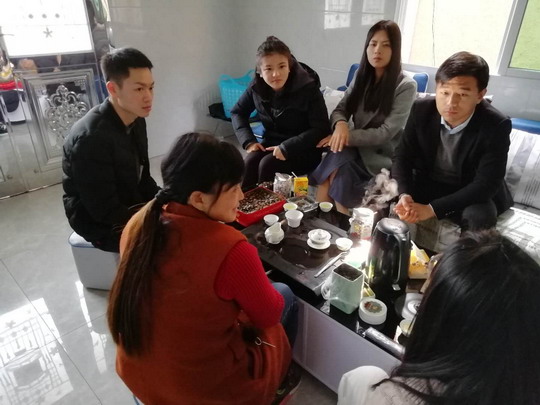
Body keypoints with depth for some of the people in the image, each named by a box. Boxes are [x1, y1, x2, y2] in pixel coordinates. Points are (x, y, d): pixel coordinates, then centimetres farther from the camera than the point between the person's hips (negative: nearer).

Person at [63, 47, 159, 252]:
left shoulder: (135, 120, -2)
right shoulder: (91, 138, -28)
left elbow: (142, 178, 7)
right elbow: (106, 211, -25)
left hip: (130, 203, 8)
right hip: (99, 221, -8)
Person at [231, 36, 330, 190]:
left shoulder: (308, 88, -19)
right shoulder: (256, 87, -6)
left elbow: (321, 129, -21)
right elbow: (237, 112, 7)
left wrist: (287, 148, -28)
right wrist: (248, 141, -9)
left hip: (304, 150, -4)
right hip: (272, 143, 4)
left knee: (267, 164, -28)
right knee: (250, 161, -25)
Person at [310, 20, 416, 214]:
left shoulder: (406, 86, -11)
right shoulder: (362, 76, 6)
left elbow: (386, 132, -17)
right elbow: (340, 110, 1)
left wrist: (348, 136, -26)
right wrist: (340, 124, -23)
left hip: (382, 155, -4)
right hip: (357, 147, 4)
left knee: (337, 163, -29)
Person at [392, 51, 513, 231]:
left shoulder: (496, 126, -23)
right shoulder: (421, 109, -14)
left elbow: (485, 185, -26)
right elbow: (402, 156, -10)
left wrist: (432, 209, -36)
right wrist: (404, 195, -31)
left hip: (472, 194, -2)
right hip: (426, 183, 2)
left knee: (480, 217, -34)